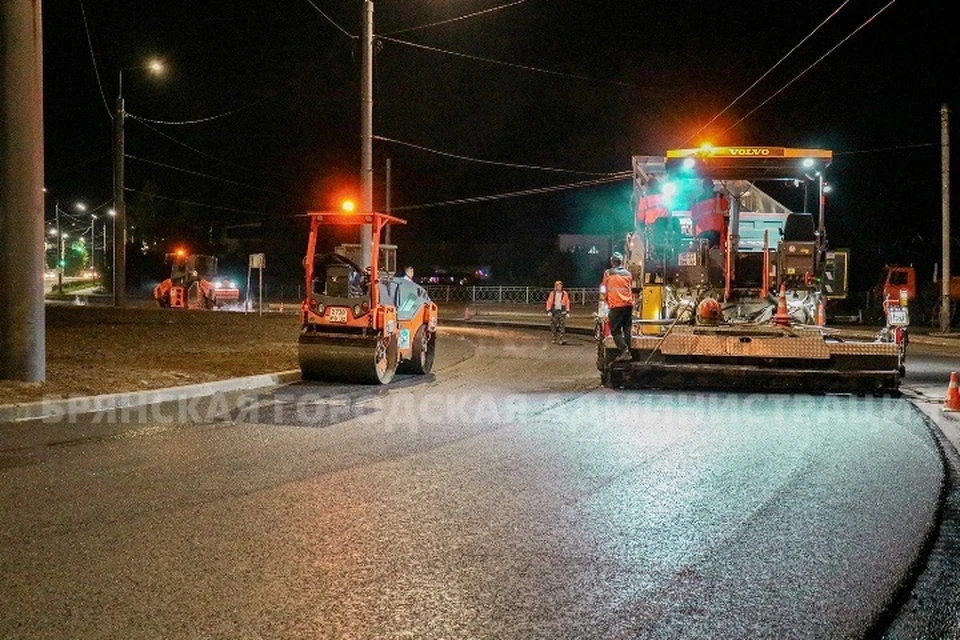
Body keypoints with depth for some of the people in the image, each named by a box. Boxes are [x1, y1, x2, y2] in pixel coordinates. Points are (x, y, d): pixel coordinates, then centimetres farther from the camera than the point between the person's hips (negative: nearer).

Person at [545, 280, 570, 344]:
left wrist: (568, 312, 3)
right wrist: (548, 311, -5)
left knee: (562, 326, -9)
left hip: (562, 312, 0)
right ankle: (554, 339, 15)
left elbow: (567, 303, 7)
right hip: (554, 312, 0)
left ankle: (560, 340, -12)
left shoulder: (565, 294, 3)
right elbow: (549, 302, 2)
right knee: (553, 326, 4)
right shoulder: (552, 293, 1)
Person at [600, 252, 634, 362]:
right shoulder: (628, 274, 11)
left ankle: (623, 349, -18)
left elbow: (603, 290, 1)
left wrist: (606, 300, 18)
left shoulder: (608, 273, -1)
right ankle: (627, 352, 6)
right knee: (627, 330, 9)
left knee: (615, 330, -1)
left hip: (616, 305, -4)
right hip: (628, 304, 4)